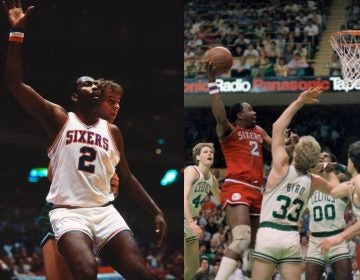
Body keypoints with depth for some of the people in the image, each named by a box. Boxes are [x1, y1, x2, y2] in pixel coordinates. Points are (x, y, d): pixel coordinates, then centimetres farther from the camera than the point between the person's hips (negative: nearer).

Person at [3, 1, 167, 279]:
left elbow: (127, 179, 22)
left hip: (105, 211, 4)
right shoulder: (59, 119, 4)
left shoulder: (112, 130, 17)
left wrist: (156, 211, 11)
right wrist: (17, 33, -14)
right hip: (68, 212, -4)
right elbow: (14, 83, -6)